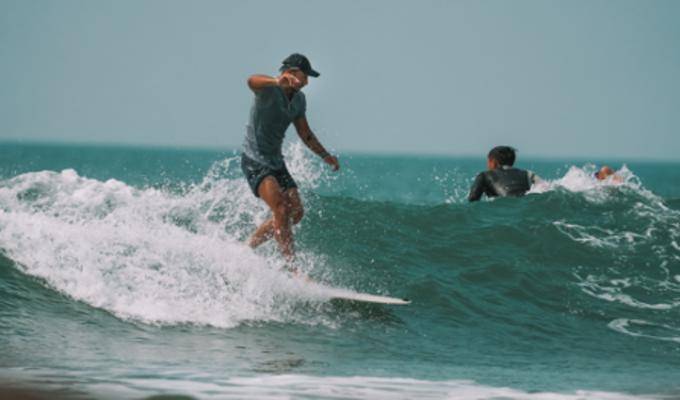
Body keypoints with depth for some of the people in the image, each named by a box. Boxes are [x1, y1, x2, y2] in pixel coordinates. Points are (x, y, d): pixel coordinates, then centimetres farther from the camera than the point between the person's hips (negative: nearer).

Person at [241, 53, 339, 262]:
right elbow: (252, 81, -43)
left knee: (295, 212, 5)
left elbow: (305, 133, 21)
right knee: (281, 209, -23)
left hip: (276, 162, 9)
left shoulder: (299, 100, 8)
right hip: (254, 161, -9)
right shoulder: (268, 90, -18)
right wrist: (278, 81, -64)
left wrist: (325, 155, 12)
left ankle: (247, 247, 20)